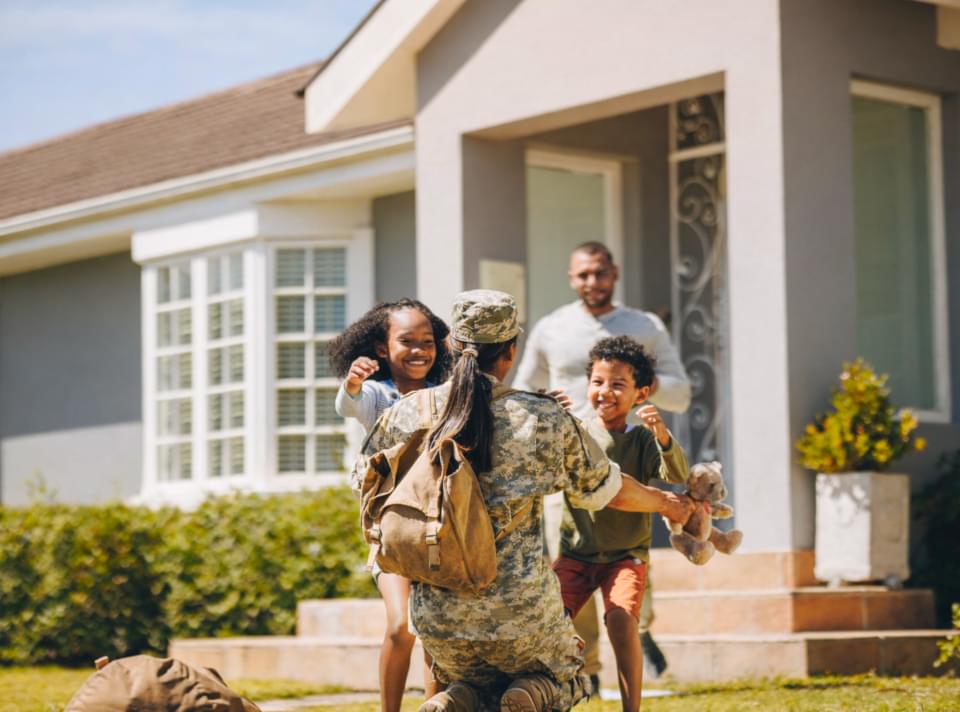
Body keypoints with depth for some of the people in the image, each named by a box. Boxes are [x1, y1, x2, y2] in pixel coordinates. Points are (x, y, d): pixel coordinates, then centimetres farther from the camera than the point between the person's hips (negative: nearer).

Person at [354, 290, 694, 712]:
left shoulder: (404, 416, -3)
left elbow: (365, 479, 17)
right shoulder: (546, 420, -7)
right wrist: (667, 504, 29)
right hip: (522, 611, -2)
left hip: (439, 616, 2)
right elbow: (605, 490, 8)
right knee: (565, 677, 26)